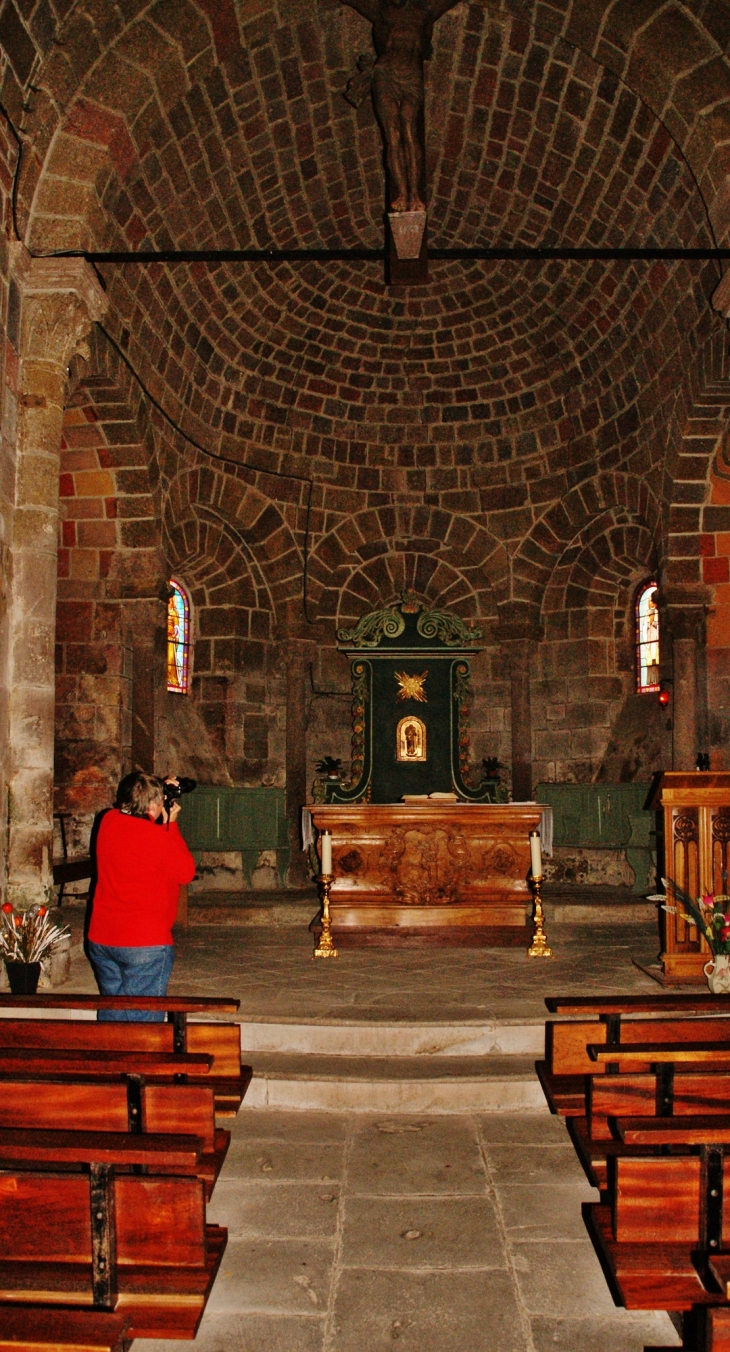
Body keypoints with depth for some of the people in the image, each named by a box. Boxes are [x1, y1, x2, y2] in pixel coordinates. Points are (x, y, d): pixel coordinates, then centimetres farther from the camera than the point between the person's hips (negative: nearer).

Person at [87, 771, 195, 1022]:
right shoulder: (156, 837, -20)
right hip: (145, 944, -7)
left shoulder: (109, 821, 0)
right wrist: (171, 824, -4)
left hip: (100, 939, 7)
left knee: (111, 1015, 18)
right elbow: (186, 873, -5)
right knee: (142, 1021, 3)